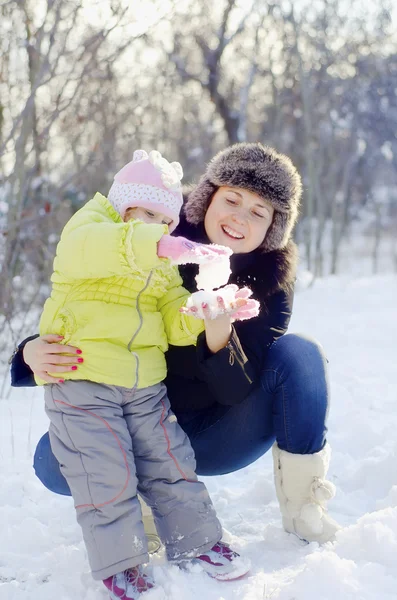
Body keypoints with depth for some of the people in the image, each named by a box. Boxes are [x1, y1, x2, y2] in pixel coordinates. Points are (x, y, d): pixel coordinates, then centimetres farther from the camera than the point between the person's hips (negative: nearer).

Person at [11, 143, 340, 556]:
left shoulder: (270, 283, -13)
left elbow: (237, 391, -18)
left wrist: (220, 336, -39)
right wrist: (36, 352, -33)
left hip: (216, 439, 0)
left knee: (297, 352, -23)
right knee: (54, 458, -27)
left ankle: (300, 504, -9)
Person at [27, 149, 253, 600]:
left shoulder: (164, 268, 18)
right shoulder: (89, 224, -2)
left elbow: (177, 325, 9)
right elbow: (84, 247, -30)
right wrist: (158, 245, -44)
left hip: (145, 387, 6)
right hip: (81, 382, -5)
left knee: (170, 462, 8)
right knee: (106, 474, -5)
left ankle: (196, 543, 24)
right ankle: (120, 563, 12)